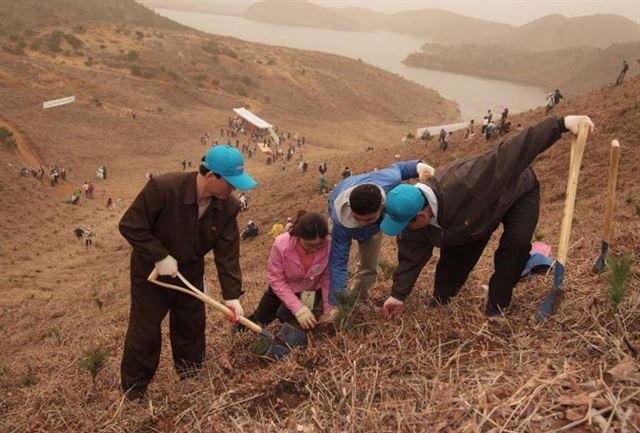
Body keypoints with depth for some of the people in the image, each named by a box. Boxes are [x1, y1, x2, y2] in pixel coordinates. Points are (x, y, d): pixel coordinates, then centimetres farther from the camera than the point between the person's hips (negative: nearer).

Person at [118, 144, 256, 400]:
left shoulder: (227, 206, -17)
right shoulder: (163, 188, -32)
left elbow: (228, 253, -13)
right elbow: (130, 225, -25)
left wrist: (232, 295, -18)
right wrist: (160, 256, -28)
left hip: (190, 273, 5)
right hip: (151, 272, -4)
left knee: (192, 329, 16)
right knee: (145, 333, 4)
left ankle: (192, 382, 38)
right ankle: (132, 394, 23)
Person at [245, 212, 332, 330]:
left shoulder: (329, 245, -33)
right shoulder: (281, 245, -36)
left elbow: (328, 278, -19)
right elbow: (276, 280, -27)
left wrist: (328, 311, -23)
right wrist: (298, 308, -35)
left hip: (311, 289, 0)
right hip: (284, 287, 1)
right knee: (256, 322, 10)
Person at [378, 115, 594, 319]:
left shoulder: (463, 186, -50)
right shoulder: (415, 220, -26)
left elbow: (511, 153, -51)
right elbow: (411, 256, -12)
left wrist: (561, 123, -56)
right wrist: (398, 295, -8)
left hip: (519, 190, -5)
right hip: (482, 205, 5)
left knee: (517, 242, -26)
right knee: (455, 254, -1)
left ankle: (496, 307, -9)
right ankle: (439, 305, 21)